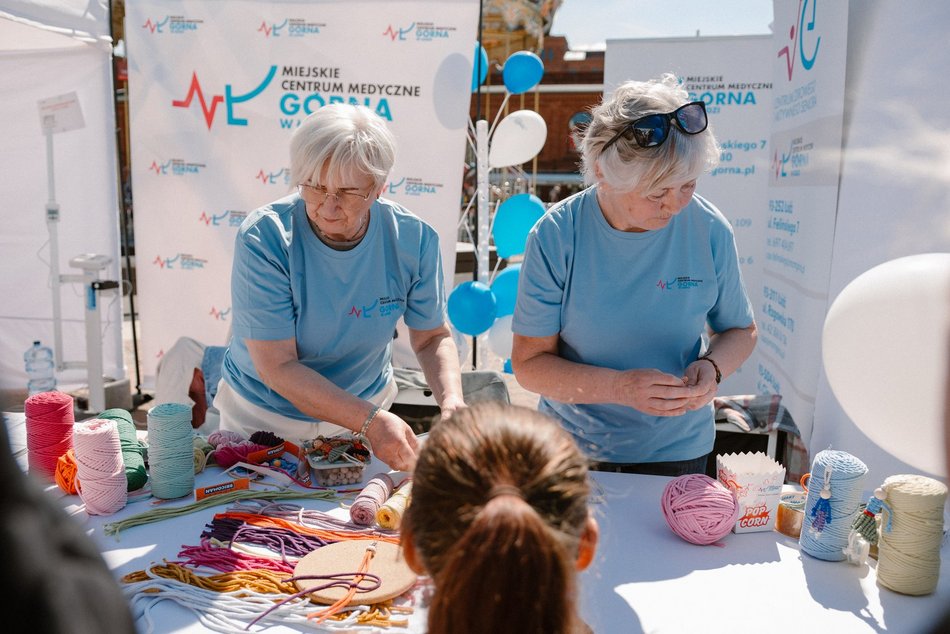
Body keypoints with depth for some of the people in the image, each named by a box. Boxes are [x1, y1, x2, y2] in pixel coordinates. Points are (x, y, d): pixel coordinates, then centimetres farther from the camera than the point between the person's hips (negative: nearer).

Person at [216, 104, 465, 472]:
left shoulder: (413, 239, -14)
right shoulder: (263, 238, -23)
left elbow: (432, 337, -3)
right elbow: (277, 367, -23)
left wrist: (451, 402, -22)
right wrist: (370, 420, -33)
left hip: (365, 408, 3)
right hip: (263, 417, -2)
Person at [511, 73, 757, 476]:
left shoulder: (710, 231, -13)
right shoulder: (556, 237, -20)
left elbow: (740, 331, 3)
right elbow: (528, 364, -16)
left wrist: (712, 366, -19)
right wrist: (620, 387, -29)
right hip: (571, 448, -1)